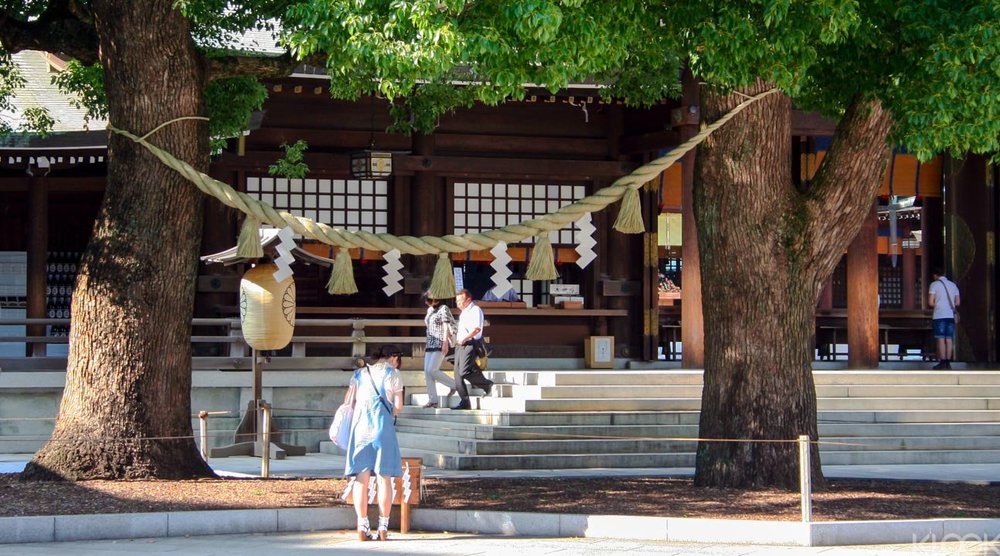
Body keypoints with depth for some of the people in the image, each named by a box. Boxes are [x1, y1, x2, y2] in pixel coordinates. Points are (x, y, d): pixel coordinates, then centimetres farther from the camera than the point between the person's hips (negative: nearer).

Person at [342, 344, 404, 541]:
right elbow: (398, 407, -1)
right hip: (383, 427, -3)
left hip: (360, 426, 3)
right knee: (384, 478, 2)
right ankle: (383, 527, 0)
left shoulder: (360, 373, 12)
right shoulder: (392, 374, 3)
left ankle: (363, 526, -3)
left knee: (361, 478, 2)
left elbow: (348, 402, 8)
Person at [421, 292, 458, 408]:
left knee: (432, 370, -17)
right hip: (430, 345, 8)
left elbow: (446, 327, -12)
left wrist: (445, 343, -20)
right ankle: (432, 400, -1)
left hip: (440, 344, -8)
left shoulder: (443, 309, -5)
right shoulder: (430, 310, 18)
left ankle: (453, 385, 1)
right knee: (427, 372, -1)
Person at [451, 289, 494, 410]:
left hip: (470, 344, -9)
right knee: (458, 374, 2)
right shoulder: (463, 313, 21)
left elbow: (477, 328, -19)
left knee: (464, 371, -19)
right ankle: (465, 402, 4)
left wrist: (465, 338, -21)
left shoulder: (475, 310, -7)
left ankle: (487, 384, 3)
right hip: (460, 345, 9)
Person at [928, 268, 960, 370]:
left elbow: (930, 302, -9)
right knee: (949, 339, 5)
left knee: (941, 339, -5)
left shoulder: (934, 284, -3)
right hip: (951, 315, 5)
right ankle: (948, 362, 5)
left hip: (939, 316, -5)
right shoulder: (953, 285, 13)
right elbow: (958, 302, 13)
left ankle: (942, 362, -8)